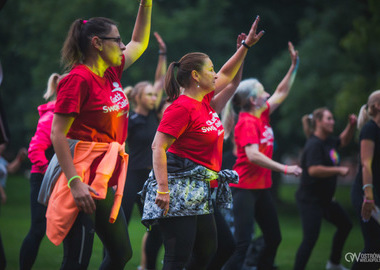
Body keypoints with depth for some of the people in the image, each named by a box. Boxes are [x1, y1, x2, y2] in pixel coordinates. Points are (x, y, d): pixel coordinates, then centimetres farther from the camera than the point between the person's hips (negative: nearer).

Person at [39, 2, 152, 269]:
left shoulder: (112, 73, 10)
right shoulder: (79, 79, -13)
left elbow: (139, 42, 30)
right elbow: (57, 134, -16)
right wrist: (74, 182, -23)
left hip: (106, 179, 9)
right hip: (83, 179, -9)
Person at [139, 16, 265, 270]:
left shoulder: (205, 101, 11)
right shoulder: (182, 107, -14)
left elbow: (226, 76, 29)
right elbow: (158, 147, -19)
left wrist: (246, 45, 28)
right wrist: (163, 189, -25)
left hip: (199, 192, 10)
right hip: (179, 189, -10)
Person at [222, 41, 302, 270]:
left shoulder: (262, 115, 9)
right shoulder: (247, 122, -15)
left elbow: (282, 93, 22)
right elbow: (253, 155, -26)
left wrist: (294, 66, 17)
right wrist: (284, 169, -24)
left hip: (262, 188, 10)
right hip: (245, 188, -10)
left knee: (274, 238, 14)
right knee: (243, 244, -15)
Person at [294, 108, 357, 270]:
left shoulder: (328, 141, 8)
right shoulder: (315, 145, -21)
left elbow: (343, 141, 29)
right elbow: (313, 170, -33)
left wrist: (351, 126, 10)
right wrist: (339, 170, -25)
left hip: (324, 199, 10)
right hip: (310, 200, -10)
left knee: (345, 225, 22)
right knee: (310, 238, -16)